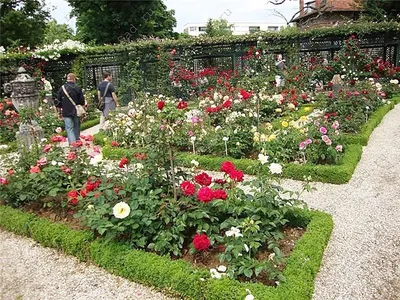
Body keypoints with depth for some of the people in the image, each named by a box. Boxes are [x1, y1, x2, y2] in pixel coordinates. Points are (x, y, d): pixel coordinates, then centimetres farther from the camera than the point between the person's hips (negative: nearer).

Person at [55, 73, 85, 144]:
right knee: (76, 128, 15)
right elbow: (82, 102, -1)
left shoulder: (62, 88, 0)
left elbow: (58, 102, 5)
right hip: (76, 112, 1)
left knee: (69, 129, -2)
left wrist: (59, 112, 15)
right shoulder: (78, 88, -4)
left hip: (66, 112, 0)